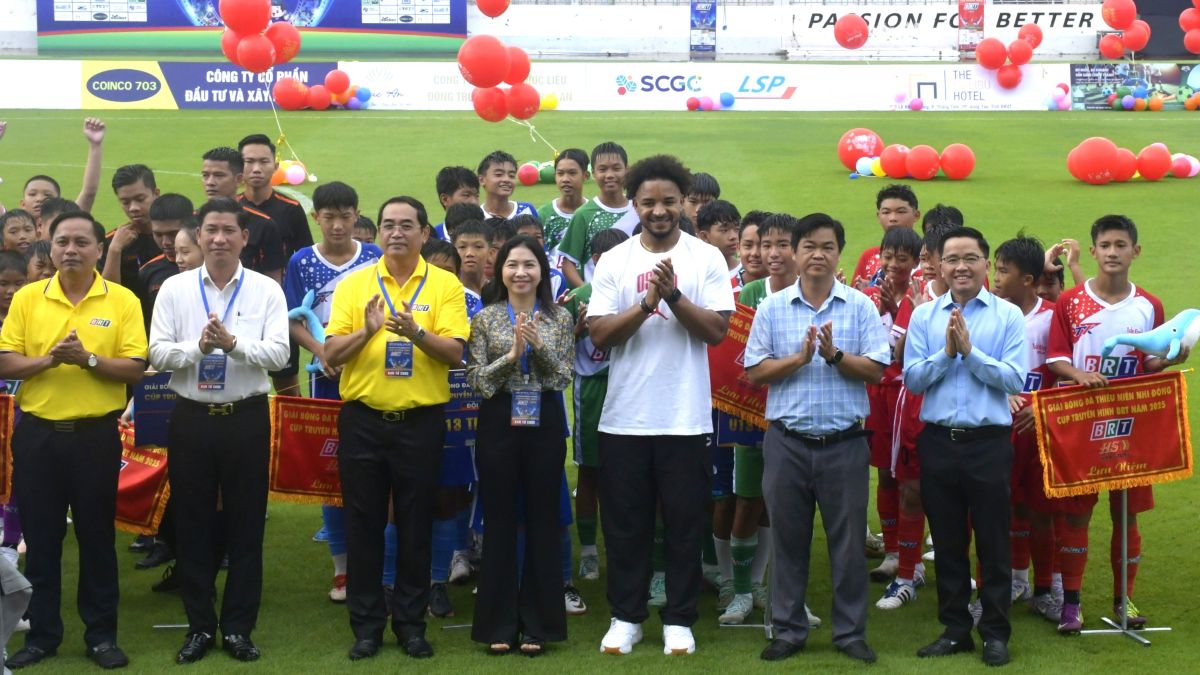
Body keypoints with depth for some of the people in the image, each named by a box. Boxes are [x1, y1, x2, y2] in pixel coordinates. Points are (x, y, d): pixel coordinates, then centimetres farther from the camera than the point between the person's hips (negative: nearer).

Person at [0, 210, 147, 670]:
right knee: (40, 536, 7)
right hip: (37, 432, 2)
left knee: (97, 535, 6)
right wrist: (48, 360, -17)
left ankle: (101, 634, 15)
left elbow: (135, 369, -6)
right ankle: (42, 633, 17)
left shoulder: (122, 301, -1)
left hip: (96, 433, -1)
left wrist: (89, 359, -20)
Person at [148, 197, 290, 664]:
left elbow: (279, 353, -10)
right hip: (190, 417, 1)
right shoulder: (175, 289, 3)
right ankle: (199, 626, 19)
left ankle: (238, 628, 17)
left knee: (246, 525, 5)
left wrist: (232, 343, -23)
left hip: (246, 417, -1)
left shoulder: (266, 290, 0)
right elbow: (157, 353, -4)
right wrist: (198, 348, -20)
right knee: (192, 524, 7)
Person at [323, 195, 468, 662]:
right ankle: (367, 624, 16)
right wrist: (366, 331, -20)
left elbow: (455, 353, -9)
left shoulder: (445, 285, 0)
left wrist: (417, 333, -26)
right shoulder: (354, 284, 4)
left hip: (421, 421, -1)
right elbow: (331, 355, -2)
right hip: (363, 420, 1)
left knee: (416, 526, 6)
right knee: (363, 524, 6)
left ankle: (411, 623, 17)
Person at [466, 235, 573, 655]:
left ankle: (537, 624, 12)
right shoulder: (485, 318, 3)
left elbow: (564, 377, -2)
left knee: (542, 519, 4)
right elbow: (476, 380, -4)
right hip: (499, 423, -1)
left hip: (545, 423, 1)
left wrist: (538, 346, -17)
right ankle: (499, 624, 10)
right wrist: (512, 354, -18)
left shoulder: (560, 318, 5)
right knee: (500, 520, 3)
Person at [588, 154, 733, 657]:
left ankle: (679, 619, 17)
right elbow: (600, 334, -4)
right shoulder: (614, 261, 3)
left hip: (685, 417, -1)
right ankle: (626, 616, 20)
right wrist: (646, 303, -18)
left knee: (684, 522, 6)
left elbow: (717, 330, -7)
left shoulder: (707, 258, 0)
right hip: (624, 416, 1)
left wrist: (673, 294, -18)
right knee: (625, 522, 8)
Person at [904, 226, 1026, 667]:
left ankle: (995, 632, 14)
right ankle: (955, 629, 22)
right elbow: (912, 378, -1)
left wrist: (970, 351, -16)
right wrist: (946, 352, -14)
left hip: (989, 441, -2)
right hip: (938, 441, 3)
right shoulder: (924, 316, 5)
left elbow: (1015, 380, -11)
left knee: (992, 541, 4)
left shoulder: (1008, 316, -1)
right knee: (947, 540, 11)